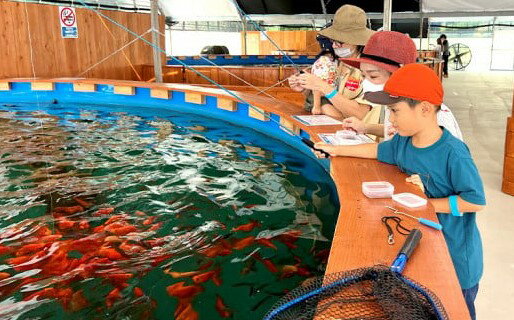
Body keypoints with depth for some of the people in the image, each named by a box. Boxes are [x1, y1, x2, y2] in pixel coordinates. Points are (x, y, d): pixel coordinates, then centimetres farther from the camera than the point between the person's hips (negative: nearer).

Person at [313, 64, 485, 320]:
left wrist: (427, 203, -23)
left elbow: (476, 201, -26)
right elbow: (377, 150, 14)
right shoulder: (402, 142, -6)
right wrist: (336, 150, 16)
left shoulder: (453, 153, -28)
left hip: (455, 260, -6)